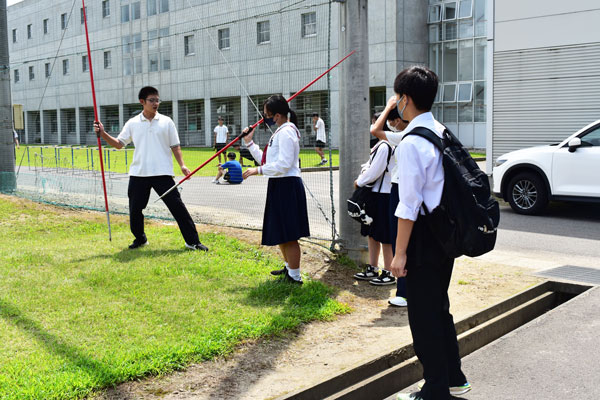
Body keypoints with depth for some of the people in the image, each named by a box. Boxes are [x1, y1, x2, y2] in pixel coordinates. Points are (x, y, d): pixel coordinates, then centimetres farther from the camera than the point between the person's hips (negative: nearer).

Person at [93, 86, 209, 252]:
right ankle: (140, 239, 29)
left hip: (162, 173, -2)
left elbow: (175, 146, 7)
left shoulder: (166, 121, 6)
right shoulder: (132, 123, 8)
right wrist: (103, 134, -4)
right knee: (135, 208, 7)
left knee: (177, 205, -6)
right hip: (138, 173, 2)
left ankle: (192, 241, 0)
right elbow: (119, 144, 10)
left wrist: (182, 165, -5)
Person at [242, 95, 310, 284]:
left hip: (287, 187, -11)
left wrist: (258, 170, -20)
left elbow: (283, 164, -23)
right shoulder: (280, 131, 17)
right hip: (279, 186, 11)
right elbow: (265, 159, 19)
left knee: (288, 235, -4)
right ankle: (289, 267, 38)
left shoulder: (286, 132, -16)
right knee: (280, 233, 22)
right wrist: (250, 143, 14)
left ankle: (295, 276, 5)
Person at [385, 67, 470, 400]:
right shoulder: (442, 133, 8)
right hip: (446, 231, 9)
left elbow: (409, 204, -20)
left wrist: (400, 251, -16)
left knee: (423, 314, 4)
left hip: (424, 235, -9)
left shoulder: (411, 143, -19)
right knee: (439, 306, 21)